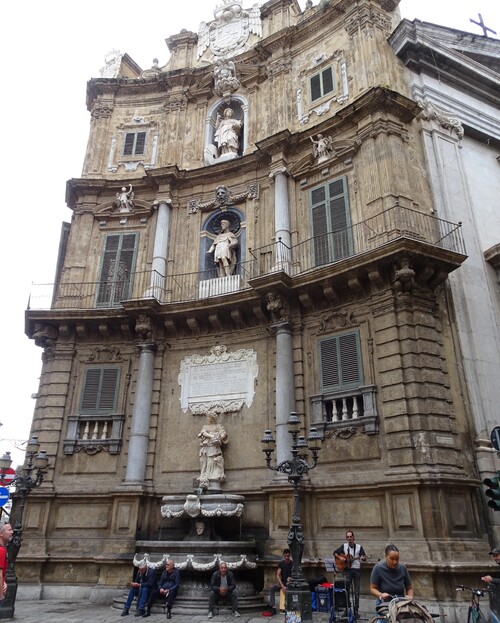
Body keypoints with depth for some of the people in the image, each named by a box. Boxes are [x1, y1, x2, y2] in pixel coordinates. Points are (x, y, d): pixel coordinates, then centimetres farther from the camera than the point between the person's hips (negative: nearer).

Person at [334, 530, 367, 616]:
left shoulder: (359, 547, 2)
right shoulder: (344, 546, 4)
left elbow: (364, 556, -2)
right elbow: (335, 553, 8)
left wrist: (363, 558, -24)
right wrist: (340, 558, -8)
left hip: (357, 569, 0)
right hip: (347, 569, 0)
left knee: (356, 591, 5)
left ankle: (356, 610, 13)